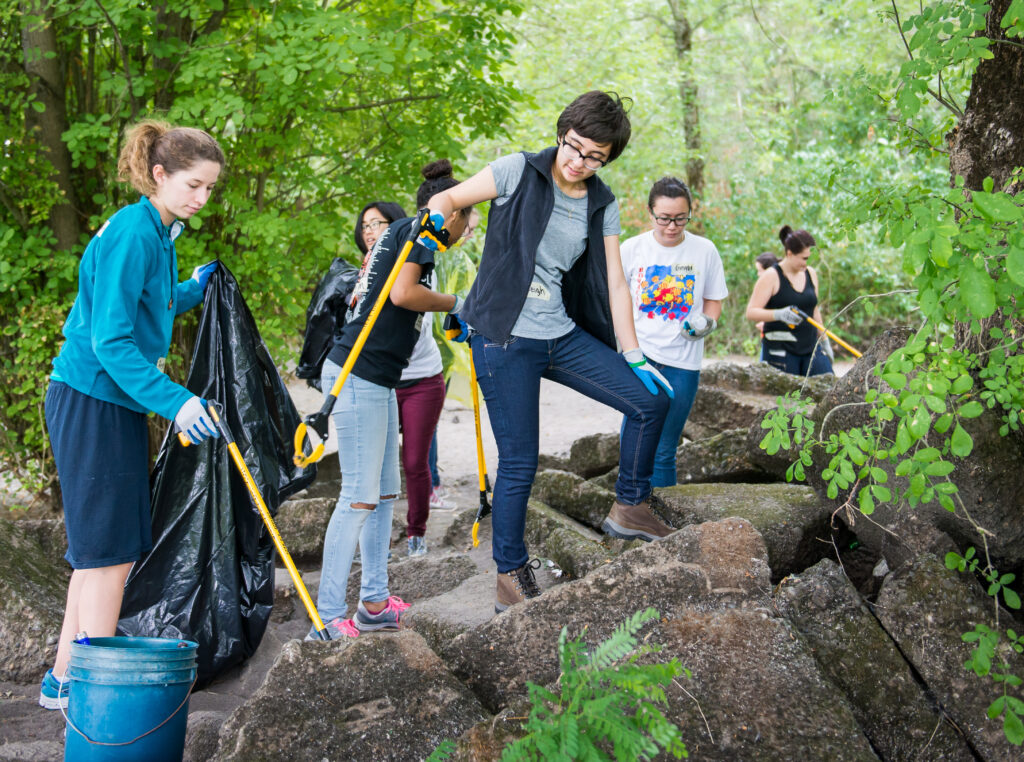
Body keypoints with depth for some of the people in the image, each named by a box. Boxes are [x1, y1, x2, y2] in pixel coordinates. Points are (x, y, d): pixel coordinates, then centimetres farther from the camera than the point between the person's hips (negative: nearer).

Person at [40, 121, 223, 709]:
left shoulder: (158, 234, 13)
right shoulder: (130, 234, -17)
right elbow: (111, 341, -23)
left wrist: (193, 292, 24)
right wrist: (175, 401, -30)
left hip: (113, 404, 10)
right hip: (93, 402, -10)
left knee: (102, 550, 14)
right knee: (110, 551, -7)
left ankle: (64, 679, 25)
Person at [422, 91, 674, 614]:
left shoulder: (603, 205, 8)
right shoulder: (518, 173, -6)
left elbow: (614, 282, 8)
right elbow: (447, 199, 1)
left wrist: (633, 357, 3)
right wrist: (436, 221, -23)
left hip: (564, 335, 6)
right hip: (505, 339, -5)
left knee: (651, 399, -1)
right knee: (519, 463, -5)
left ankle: (629, 508, 18)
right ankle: (510, 575, 11)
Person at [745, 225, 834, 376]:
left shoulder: (810, 274, 12)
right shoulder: (771, 276, -7)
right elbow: (751, 312, -14)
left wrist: (824, 341, 24)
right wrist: (779, 314, -30)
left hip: (810, 346, 6)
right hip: (780, 351, -6)